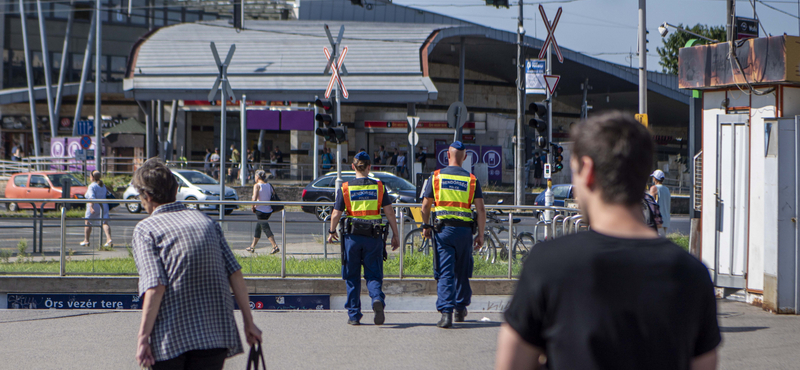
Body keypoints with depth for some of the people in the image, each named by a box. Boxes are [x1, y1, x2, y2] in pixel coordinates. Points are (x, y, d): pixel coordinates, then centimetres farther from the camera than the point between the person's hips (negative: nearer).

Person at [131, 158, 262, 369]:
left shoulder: (145, 229, -1)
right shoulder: (207, 222, 14)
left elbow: (155, 286, -14)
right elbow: (235, 274, 7)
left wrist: (143, 337, -14)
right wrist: (248, 321, 12)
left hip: (170, 339, -4)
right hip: (217, 335, 4)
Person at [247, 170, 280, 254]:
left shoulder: (257, 186, -10)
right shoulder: (269, 185, 9)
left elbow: (254, 198, -21)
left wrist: (253, 207, -6)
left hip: (260, 210, -7)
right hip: (269, 210, 7)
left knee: (266, 228, -7)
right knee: (258, 228, 19)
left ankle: (275, 246, -18)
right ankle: (252, 247, 29)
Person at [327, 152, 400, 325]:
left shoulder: (345, 188, -1)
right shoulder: (379, 187, 1)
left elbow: (336, 214, 0)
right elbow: (389, 212, 0)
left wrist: (331, 232, 16)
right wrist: (395, 235, 6)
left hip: (352, 235, 0)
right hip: (374, 236, 1)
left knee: (353, 278, 9)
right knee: (373, 275, 7)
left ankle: (354, 315, 10)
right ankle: (377, 299, -23)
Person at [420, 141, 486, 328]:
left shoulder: (436, 176, 1)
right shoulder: (472, 180, 2)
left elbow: (425, 205, 4)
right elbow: (480, 210, -1)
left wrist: (426, 226, 19)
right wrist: (480, 235, 4)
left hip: (442, 229, -1)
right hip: (464, 229, 1)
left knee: (445, 272, -3)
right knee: (462, 272, 17)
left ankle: (446, 312, -15)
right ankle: (460, 309, 27)